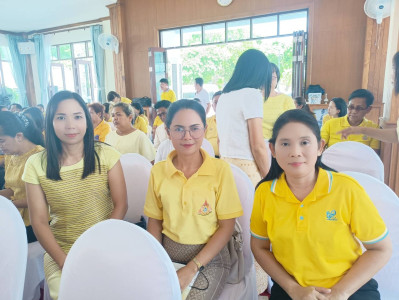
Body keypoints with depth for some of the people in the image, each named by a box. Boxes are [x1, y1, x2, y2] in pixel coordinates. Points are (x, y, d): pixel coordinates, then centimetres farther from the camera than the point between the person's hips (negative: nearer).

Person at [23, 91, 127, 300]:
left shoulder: (106, 155, -6)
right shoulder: (36, 164, -3)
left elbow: (120, 205, -5)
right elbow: (39, 221, -1)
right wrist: (64, 261, -10)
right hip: (60, 251, 1)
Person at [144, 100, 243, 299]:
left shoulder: (220, 170, -11)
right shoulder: (158, 172, -3)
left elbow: (226, 226, -8)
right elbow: (154, 222, 5)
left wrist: (191, 269, -14)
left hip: (209, 257, -2)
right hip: (168, 254, 2)